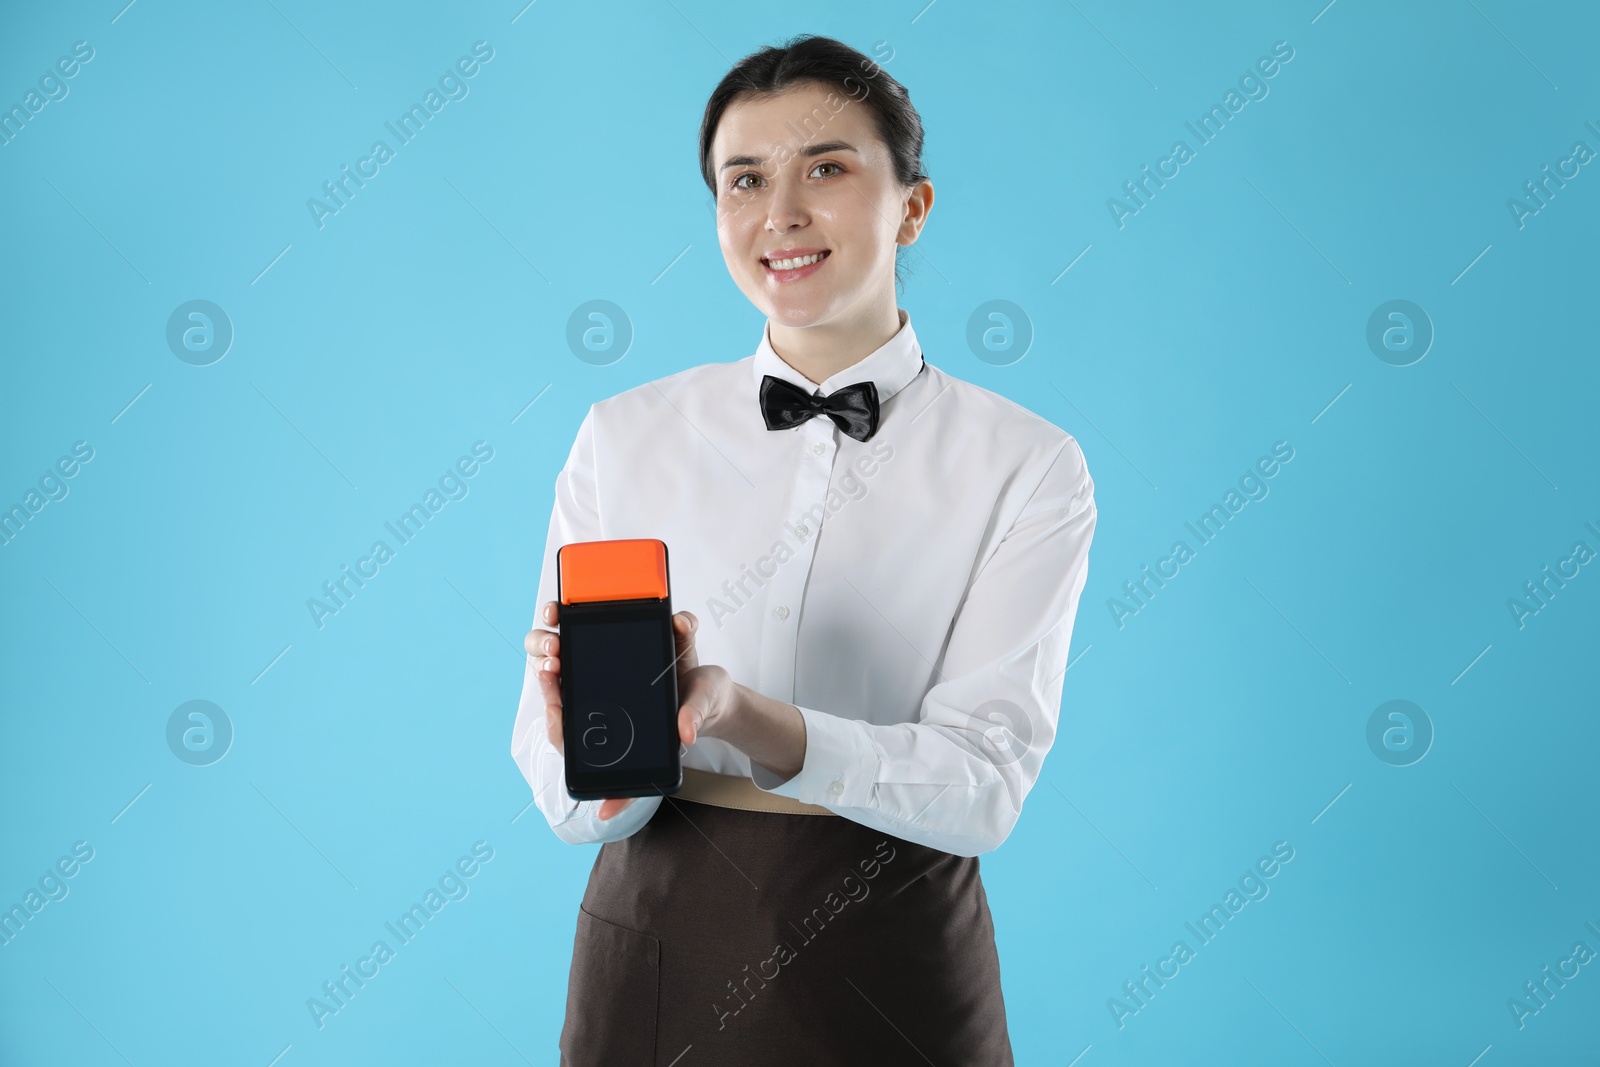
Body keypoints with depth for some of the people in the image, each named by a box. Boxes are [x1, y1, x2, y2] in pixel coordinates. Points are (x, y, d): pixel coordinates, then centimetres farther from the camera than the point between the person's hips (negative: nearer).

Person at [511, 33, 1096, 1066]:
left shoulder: (1027, 467, -7)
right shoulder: (623, 439, -4)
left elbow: (983, 788, -17)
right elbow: (575, 809, -7)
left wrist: (739, 715, -32)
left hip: (894, 974, -1)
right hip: (658, 952, 2)